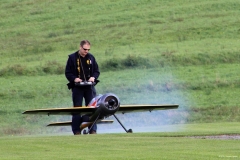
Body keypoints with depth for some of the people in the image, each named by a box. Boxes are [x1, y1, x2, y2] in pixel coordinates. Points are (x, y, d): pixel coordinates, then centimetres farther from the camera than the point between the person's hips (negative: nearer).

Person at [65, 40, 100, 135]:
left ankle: (93, 130, 6)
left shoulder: (91, 58, 10)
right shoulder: (72, 58, 0)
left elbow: (97, 71, 14)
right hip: (77, 88, -3)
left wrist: (93, 77, -6)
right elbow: (68, 73, 0)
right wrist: (74, 79, -17)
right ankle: (77, 131, 1)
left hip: (89, 87, 3)